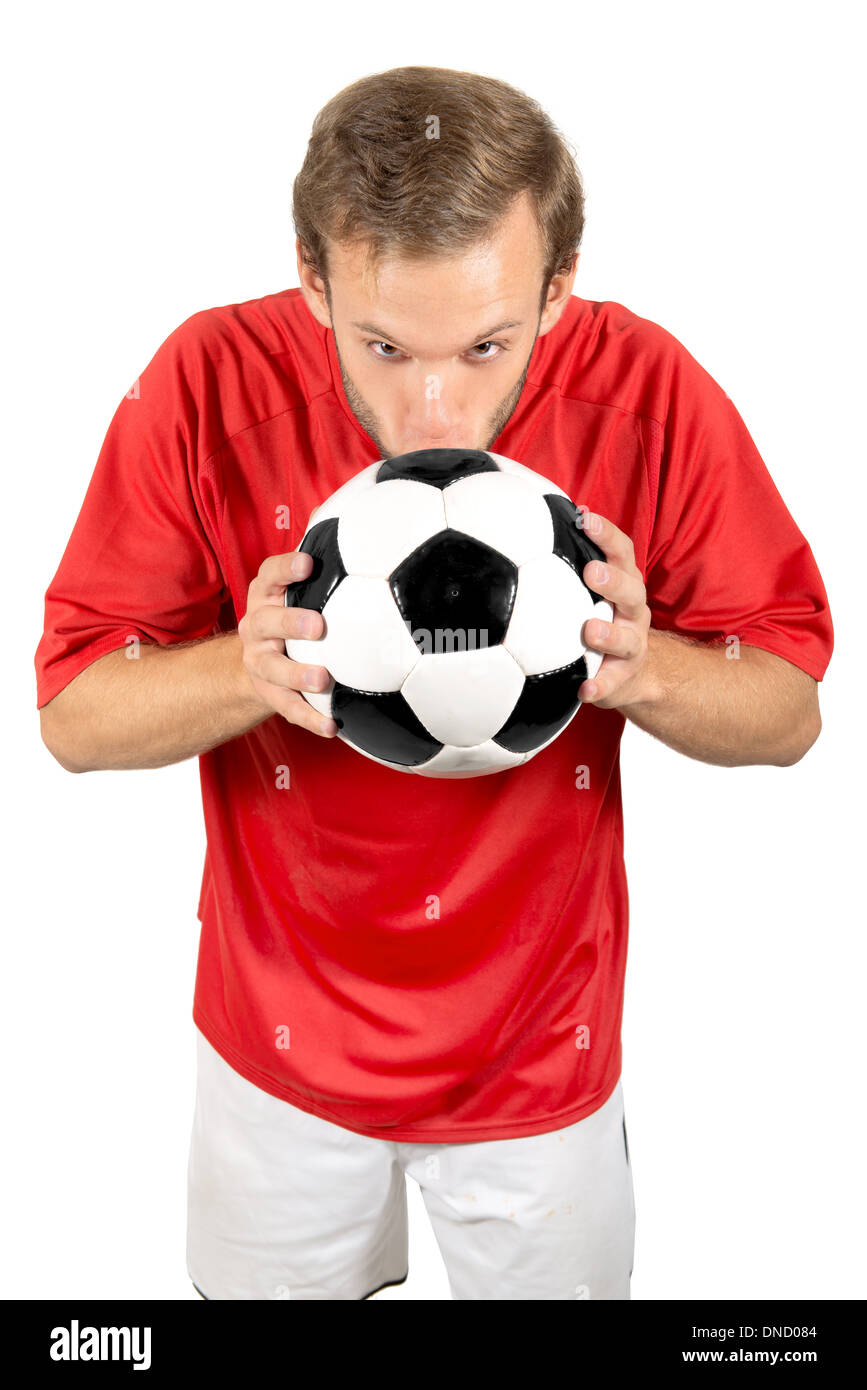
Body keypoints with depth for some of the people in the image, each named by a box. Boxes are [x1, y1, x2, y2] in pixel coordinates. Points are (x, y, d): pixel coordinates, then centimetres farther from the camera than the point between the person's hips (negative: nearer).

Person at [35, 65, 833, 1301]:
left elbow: (789, 713, -11)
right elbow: (74, 715, -14)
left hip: (541, 1049, 1)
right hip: (281, 1041, 0)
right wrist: (247, 672, -34)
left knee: (564, 1278, 25)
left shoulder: (649, 392, -19)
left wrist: (641, 670, -32)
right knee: (268, 1280, 25)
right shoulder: (211, 385, -19)